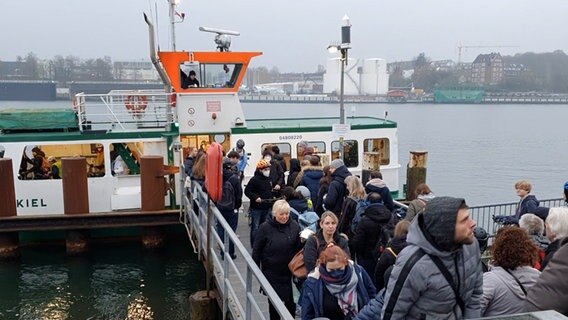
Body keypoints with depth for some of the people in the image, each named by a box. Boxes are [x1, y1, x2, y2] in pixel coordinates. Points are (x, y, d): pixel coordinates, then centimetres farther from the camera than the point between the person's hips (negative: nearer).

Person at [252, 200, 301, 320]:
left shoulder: (294, 226, -3)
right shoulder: (265, 227, -10)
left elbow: (299, 248, 4)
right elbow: (256, 250, -4)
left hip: (290, 271, 2)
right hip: (272, 272, -2)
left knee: (291, 300, 9)